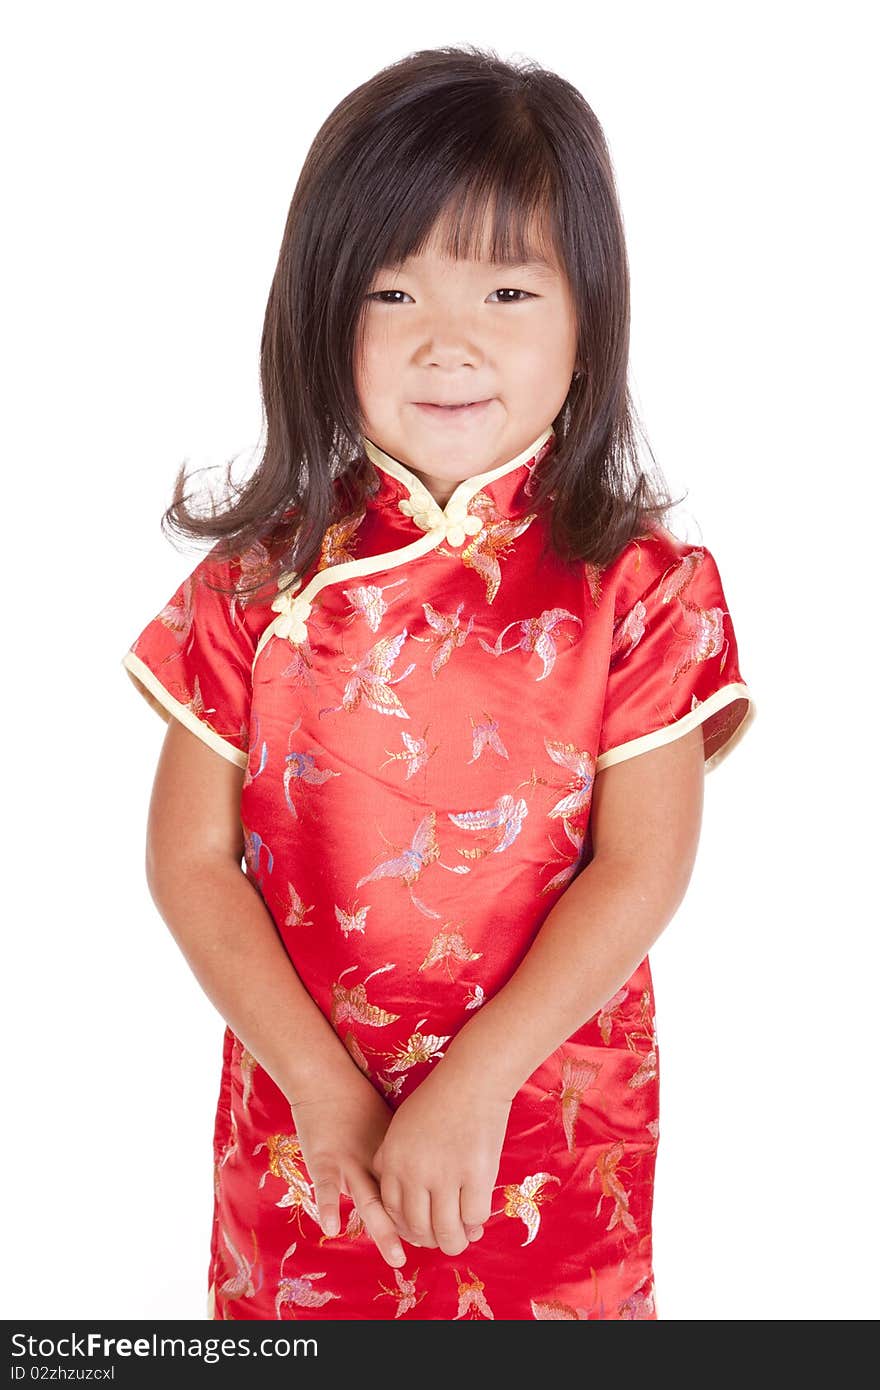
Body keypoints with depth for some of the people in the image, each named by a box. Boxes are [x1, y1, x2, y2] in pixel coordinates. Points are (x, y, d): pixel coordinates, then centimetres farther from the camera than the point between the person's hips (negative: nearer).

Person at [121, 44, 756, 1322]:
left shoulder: (639, 587, -11)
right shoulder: (263, 581, -8)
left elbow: (644, 869, -12)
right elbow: (190, 859, -6)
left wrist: (477, 1082, -18)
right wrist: (320, 1085, -12)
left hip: (556, 1120, -1)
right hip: (309, 1119, 1)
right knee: (303, 1302, 18)